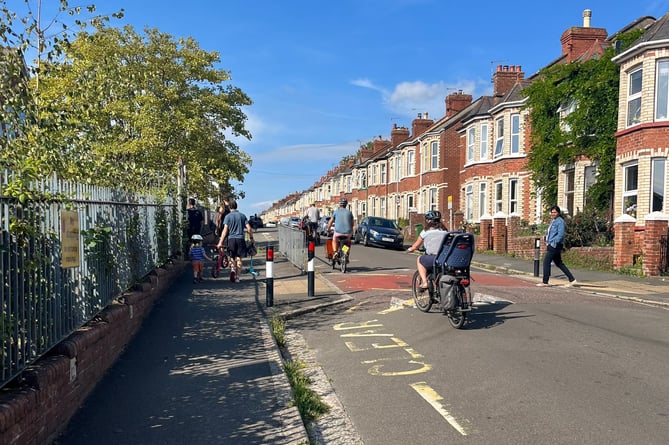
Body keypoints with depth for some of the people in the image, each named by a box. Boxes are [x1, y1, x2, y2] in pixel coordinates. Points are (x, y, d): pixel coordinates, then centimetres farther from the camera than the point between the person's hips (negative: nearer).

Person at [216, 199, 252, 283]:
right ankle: (237, 277, 7)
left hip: (231, 239, -1)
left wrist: (220, 242, -9)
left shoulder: (228, 216, -1)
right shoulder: (242, 215, 6)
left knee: (232, 257, 14)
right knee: (239, 258, 8)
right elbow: (249, 228, 1)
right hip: (241, 239, 1)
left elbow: (225, 230, -8)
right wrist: (251, 238, 17)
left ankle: (233, 269, -13)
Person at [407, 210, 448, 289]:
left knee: (419, 259, 25)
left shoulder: (426, 232, 9)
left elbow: (416, 246, 18)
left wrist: (410, 249, 40)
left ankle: (424, 282, 11)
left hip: (432, 258, -4)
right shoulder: (445, 231, 16)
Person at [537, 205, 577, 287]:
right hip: (551, 245, 10)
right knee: (559, 263, 12)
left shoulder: (560, 221, -12)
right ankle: (572, 279, 16)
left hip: (555, 245, -10)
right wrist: (547, 243, 15)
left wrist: (553, 242, -23)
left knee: (546, 262, -7)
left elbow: (560, 235, -20)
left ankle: (545, 282, -1)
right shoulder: (553, 221, 17)